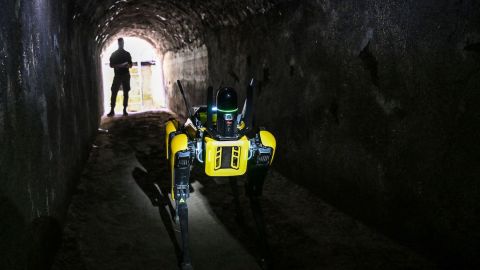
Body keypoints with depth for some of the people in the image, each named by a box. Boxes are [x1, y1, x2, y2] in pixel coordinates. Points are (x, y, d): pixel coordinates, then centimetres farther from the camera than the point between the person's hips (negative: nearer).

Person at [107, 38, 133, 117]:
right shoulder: (114, 54, 8)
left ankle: (125, 110, 2)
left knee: (126, 93, -1)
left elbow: (131, 65, 11)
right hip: (117, 75, -1)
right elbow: (111, 65, 5)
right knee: (114, 92, -9)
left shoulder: (127, 54, 11)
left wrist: (127, 65, -12)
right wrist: (117, 66, -16)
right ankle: (112, 110, -8)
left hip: (126, 75, 1)